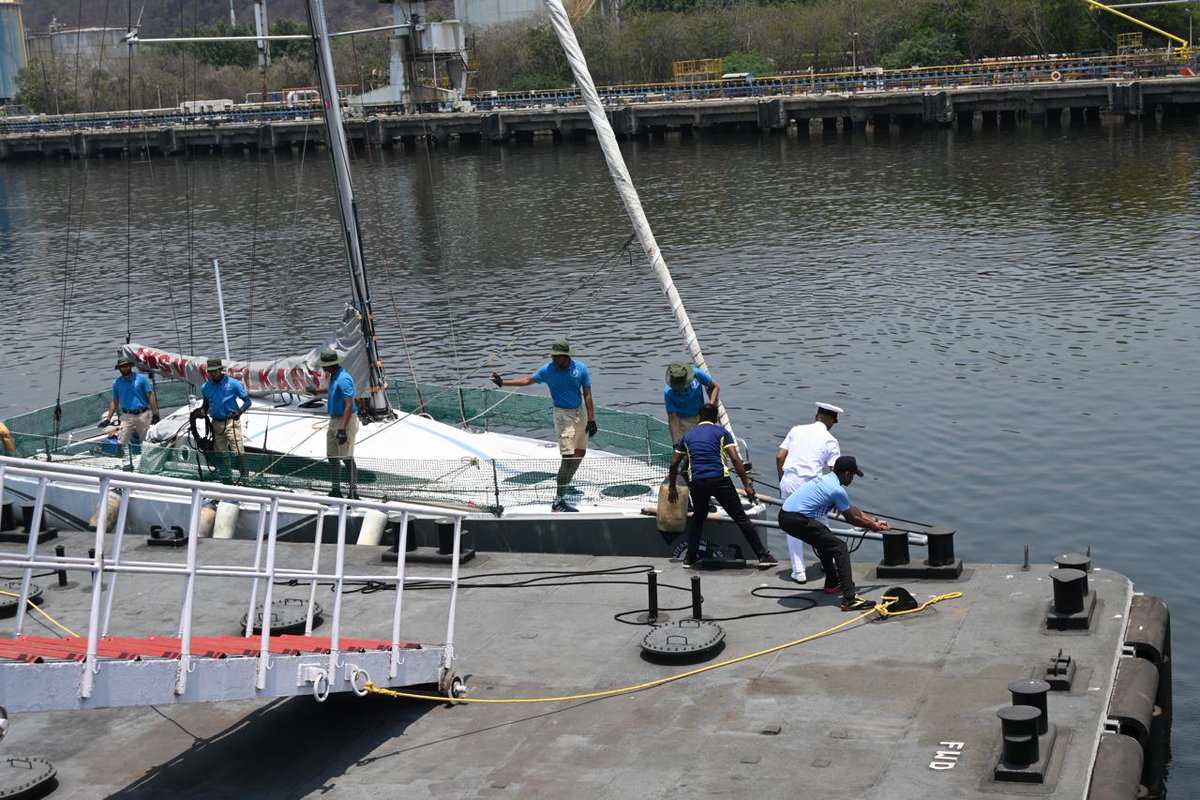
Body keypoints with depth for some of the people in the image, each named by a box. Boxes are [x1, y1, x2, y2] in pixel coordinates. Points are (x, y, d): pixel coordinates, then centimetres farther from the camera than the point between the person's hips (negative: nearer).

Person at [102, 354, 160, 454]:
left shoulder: (141, 378, 1)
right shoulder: (117, 382, 7)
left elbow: (150, 396, 0)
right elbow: (115, 402, 14)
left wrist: (155, 414, -7)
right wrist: (108, 418, 7)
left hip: (143, 414, -1)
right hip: (127, 416, 1)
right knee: (121, 442, -9)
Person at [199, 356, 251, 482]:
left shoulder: (233, 383, -7)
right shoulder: (205, 387, 6)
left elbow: (247, 401, -3)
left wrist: (240, 411, -21)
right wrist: (202, 411, 1)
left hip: (231, 421, -5)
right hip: (216, 423, 5)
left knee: (238, 451, -15)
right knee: (221, 455, 10)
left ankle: (244, 478, -13)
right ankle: (226, 480, 19)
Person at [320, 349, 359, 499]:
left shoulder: (343, 379, -21)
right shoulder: (334, 377, 11)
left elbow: (349, 405, -26)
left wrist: (343, 429, -30)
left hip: (345, 421, -10)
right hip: (334, 420, 10)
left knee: (347, 458, -9)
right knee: (332, 457, 13)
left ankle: (353, 493, -4)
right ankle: (335, 491, 22)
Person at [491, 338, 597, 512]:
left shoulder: (581, 368, -8)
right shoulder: (548, 370, -11)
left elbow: (587, 395, -4)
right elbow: (528, 379, 0)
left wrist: (591, 420, -5)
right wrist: (503, 382, -7)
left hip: (579, 412, 4)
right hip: (563, 415, -4)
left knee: (580, 452, 15)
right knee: (568, 457, -14)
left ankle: (564, 485, 36)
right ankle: (558, 501, -15)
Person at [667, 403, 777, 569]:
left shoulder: (687, 436, 22)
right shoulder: (721, 432, 11)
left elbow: (674, 464, 24)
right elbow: (735, 459, -1)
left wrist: (672, 487, 36)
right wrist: (747, 485, -1)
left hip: (696, 482, 3)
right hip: (719, 479, -3)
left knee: (698, 516, 27)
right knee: (740, 517, 4)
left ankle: (690, 557, 25)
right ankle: (763, 556, 4)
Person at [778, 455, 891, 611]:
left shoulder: (826, 480, 19)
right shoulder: (837, 490, -11)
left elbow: (852, 510, 28)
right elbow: (851, 518, 2)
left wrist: (875, 520, 32)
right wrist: (872, 526, 18)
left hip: (785, 516, 10)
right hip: (797, 520, -10)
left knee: (825, 541, 31)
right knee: (840, 548, -7)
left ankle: (832, 584, 42)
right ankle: (849, 599, -14)